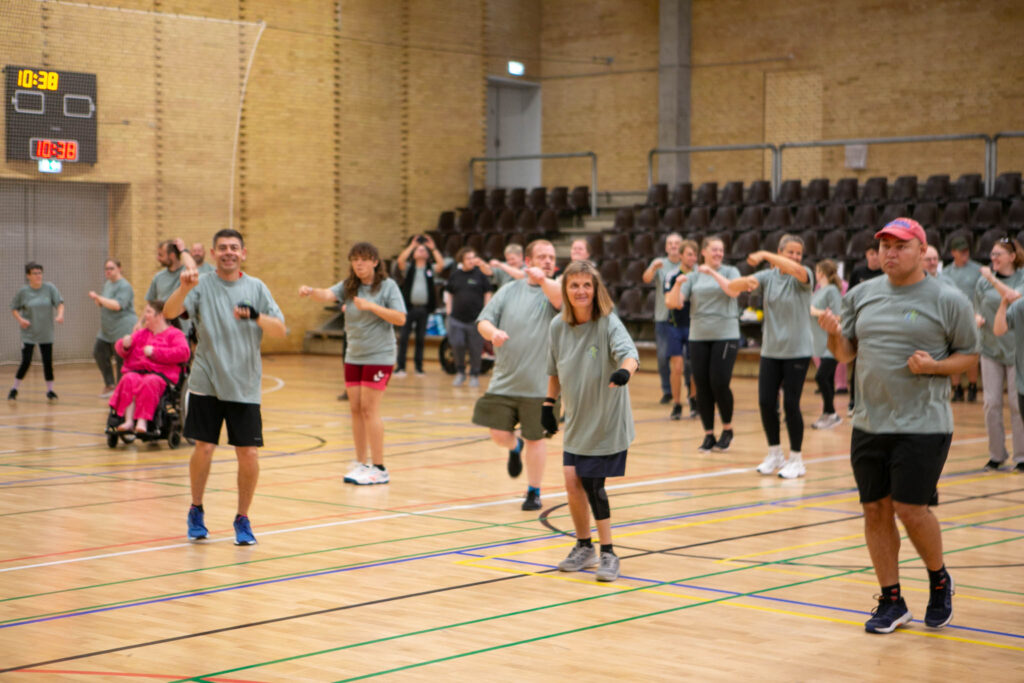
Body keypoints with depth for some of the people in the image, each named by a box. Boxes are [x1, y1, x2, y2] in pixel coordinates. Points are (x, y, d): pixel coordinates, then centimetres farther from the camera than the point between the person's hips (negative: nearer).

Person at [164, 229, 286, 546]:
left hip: (244, 386, 1)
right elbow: (170, 312, -15)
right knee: (203, 450, -1)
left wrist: (255, 316, -24)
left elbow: (281, 330, -4)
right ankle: (196, 512, 22)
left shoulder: (256, 288, 4)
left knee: (249, 455, -3)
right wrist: (184, 288, -34)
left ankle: (242, 519, 15)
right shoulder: (202, 285, 0)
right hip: (206, 384, -1)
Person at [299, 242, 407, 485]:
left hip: (379, 356, -5)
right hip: (353, 355, 5)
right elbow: (328, 296, -13)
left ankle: (379, 469, -2)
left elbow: (400, 319, -13)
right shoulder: (348, 286, 6)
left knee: (369, 408, -8)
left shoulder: (388, 286, -6)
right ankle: (362, 463, 19)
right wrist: (311, 291, -35)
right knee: (355, 408, 8)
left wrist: (371, 306, -22)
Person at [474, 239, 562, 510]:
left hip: (538, 383, -2)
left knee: (535, 438, 6)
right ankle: (515, 447, 38)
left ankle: (534, 491, 24)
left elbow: (560, 297, -26)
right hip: (504, 380, 2)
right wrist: (493, 332, -18)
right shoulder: (509, 290, 8)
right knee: (499, 434, 2)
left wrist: (542, 280, -45)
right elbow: (483, 322, 5)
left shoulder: (554, 288, -1)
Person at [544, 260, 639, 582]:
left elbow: (629, 352, -34)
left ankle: (607, 554, 10)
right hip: (577, 421, 4)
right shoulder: (558, 326, -2)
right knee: (573, 483, 0)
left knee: (591, 484, -5)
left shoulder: (608, 323, -16)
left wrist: (625, 370, -55)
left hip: (607, 422, -4)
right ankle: (584, 547, 23)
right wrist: (549, 403, 9)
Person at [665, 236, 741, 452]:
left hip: (725, 335, -3)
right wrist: (678, 284, -16)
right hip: (698, 337, 3)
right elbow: (674, 303, 2)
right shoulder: (694, 277, 9)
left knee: (720, 383, -10)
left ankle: (727, 429, 11)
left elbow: (734, 291, -16)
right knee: (702, 386, 1)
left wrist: (713, 273, -19)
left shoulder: (730, 272, 4)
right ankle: (708, 434, 12)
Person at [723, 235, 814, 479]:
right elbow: (732, 287, -8)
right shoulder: (768, 276, 3)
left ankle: (796, 459, 11)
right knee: (765, 402, 1)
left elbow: (798, 270, -31)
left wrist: (766, 256, -31)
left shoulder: (803, 276, -5)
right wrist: (745, 282, -30)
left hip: (797, 351, -3)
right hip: (770, 350, 3)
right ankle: (775, 454, 20)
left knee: (791, 404, -4)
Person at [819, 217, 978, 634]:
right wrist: (833, 333, -9)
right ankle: (891, 601, 18)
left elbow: (968, 354, 2)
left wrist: (934, 366, -16)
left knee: (910, 509, -8)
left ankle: (939, 580, 20)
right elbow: (846, 353, 13)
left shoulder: (948, 301, -3)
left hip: (923, 425, -5)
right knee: (876, 510, 6)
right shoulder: (861, 295, 9)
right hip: (869, 424, 5)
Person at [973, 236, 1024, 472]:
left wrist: (993, 279, -21)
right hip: (991, 348, 3)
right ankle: (996, 454, 12)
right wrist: (977, 319, -9)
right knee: (991, 403, 0)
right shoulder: (983, 281, 5)